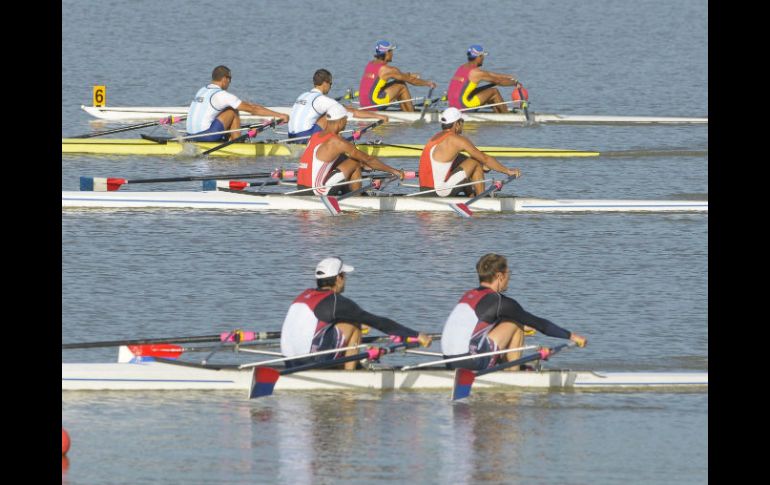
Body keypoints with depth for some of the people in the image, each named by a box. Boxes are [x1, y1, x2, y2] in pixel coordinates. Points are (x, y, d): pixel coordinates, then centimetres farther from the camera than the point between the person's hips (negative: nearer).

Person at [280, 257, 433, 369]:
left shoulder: (305, 295, 16)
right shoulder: (336, 302, -7)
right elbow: (377, 322, -5)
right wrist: (417, 336, 1)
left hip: (291, 365, 8)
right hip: (312, 364, -8)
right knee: (353, 325, 2)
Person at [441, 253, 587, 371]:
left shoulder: (468, 296, 19)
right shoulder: (500, 301, -5)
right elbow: (539, 324, 1)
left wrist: (521, 328, 51)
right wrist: (571, 336, 12)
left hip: (450, 361, 9)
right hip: (472, 363, -9)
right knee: (516, 324, 4)